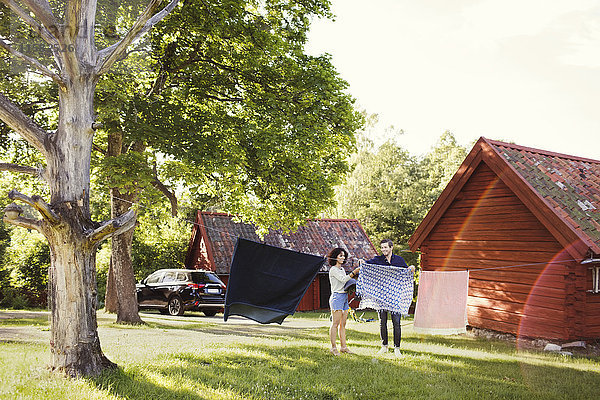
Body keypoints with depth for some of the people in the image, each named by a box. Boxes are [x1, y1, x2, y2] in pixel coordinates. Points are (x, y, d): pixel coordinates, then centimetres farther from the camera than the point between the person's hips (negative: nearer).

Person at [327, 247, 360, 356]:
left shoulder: (342, 269, 18)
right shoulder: (333, 269, -8)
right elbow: (343, 279, -20)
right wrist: (354, 272, -25)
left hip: (344, 297, 9)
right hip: (337, 297, -8)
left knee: (343, 324, 9)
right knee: (335, 324, -7)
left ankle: (343, 346, 12)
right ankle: (333, 348, -4)